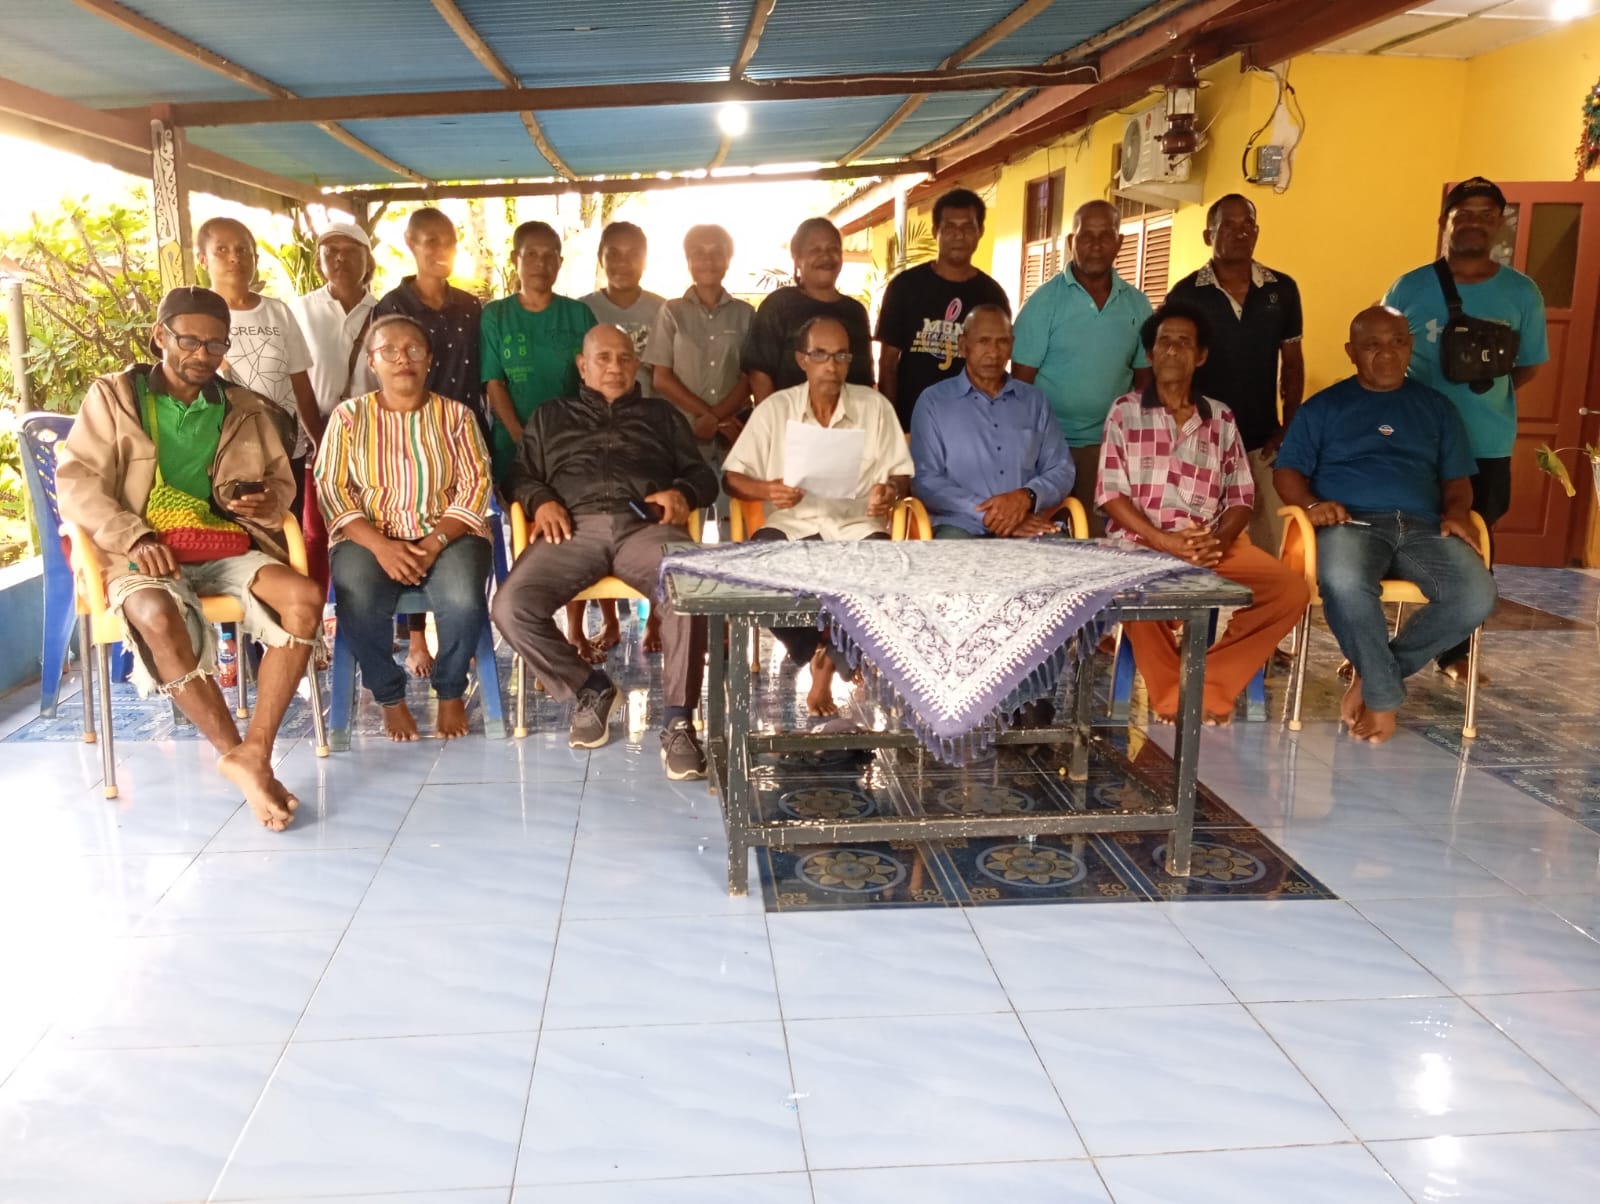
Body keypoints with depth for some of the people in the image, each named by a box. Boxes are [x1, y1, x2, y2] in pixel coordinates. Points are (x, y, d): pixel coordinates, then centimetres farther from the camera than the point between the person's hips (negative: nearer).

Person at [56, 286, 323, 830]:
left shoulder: (247, 409, 15)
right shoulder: (113, 396, 8)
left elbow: (282, 482, 17)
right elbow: (75, 483, -1)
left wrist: (267, 504, -9)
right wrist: (135, 537, -19)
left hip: (227, 547, 3)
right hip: (143, 554, -3)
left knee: (305, 598, -27)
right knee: (159, 617, -38)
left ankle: (256, 751, -28)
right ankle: (237, 756, -28)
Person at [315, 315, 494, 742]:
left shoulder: (456, 415, 7)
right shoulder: (349, 415, 7)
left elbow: (475, 486, -1)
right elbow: (331, 487, -1)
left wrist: (436, 542, -17)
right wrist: (379, 545, -17)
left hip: (448, 535, 0)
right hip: (370, 537, 0)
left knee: (463, 601, -31)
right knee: (358, 603, -32)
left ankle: (451, 691, -3)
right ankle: (389, 696, -5)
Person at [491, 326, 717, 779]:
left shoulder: (661, 414, 30)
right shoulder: (551, 415, 31)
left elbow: (702, 475, 21)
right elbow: (521, 475, 22)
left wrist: (682, 493, -3)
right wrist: (540, 501, -2)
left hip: (645, 525, -1)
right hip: (576, 527, 1)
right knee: (511, 606, -27)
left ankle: (678, 722, -26)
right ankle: (591, 687, -4)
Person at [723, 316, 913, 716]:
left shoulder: (875, 405, 9)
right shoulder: (775, 408, 8)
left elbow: (902, 474, 8)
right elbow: (732, 477, 5)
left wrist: (891, 490, -16)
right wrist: (767, 490, -17)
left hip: (857, 527, 0)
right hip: (793, 526, 0)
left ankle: (831, 660, -9)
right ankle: (813, 654, -7)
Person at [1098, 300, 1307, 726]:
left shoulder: (1222, 419, 15)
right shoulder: (1124, 412, 6)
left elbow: (1241, 498, 11)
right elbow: (1112, 495, -3)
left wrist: (1218, 540, -12)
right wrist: (1165, 541, -17)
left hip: (1211, 544, 4)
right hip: (1141, 540, -3)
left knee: (1290, 589, -21)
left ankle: (1207, 685, -12)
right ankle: (1172, 697, -12)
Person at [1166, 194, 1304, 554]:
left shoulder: (1283, 290, 4)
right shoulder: (1185, 294, -3)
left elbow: (1292, 364, 10)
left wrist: (1288, 429, 2)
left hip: (1262, 442, 2)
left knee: (1270, 544, 4)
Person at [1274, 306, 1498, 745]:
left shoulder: (1437, 407, 23)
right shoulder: (1324, 406, 15)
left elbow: (1457, 478, 20)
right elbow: (1288, 472, 8)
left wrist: (1456, 512, -3)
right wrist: (1312, 504, -13)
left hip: (1423, 526, 3)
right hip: (1350, 522, -3)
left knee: (1476, 596, -27)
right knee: (1344, 584, -40)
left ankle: (1373, 674, -7)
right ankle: (1385, 693, -16)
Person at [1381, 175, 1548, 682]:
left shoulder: (1522, 293, 2)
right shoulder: (1409, 288, -1)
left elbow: (1529, 366, 8)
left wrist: (1493, 378, -10)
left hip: (1487, 447, 1)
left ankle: (1455, 651, 25)